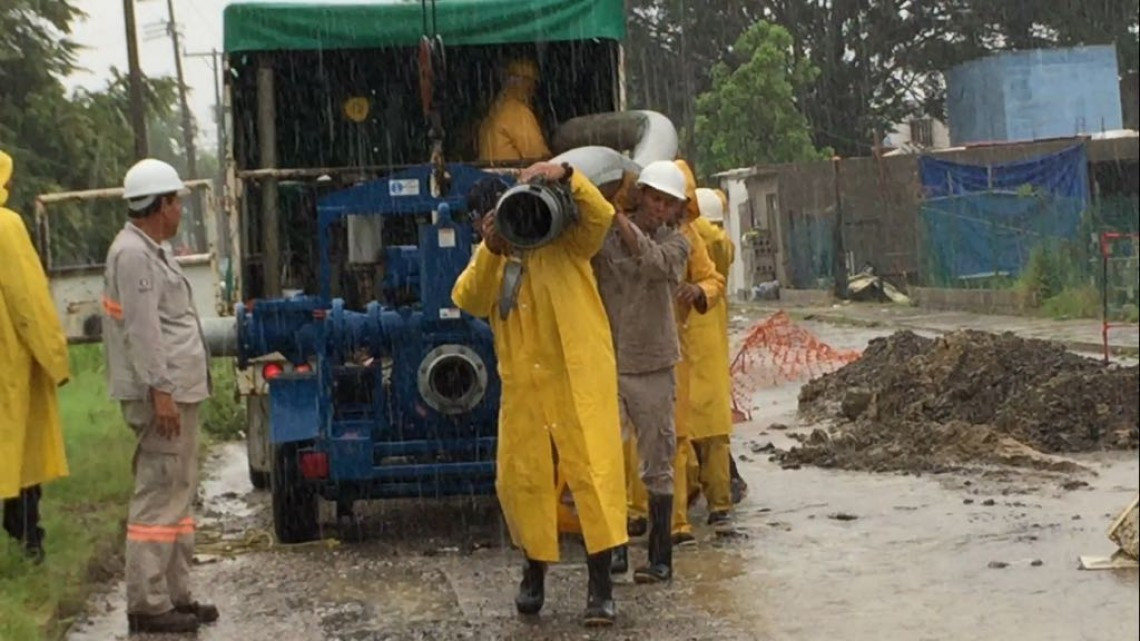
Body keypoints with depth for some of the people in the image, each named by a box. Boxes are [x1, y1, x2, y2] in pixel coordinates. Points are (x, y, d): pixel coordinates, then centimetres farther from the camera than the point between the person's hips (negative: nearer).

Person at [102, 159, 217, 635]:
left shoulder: (149, 252, 18)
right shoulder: (133, 255, -15)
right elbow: (142, 330, -21)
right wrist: (160, 390, -24)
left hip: (177, 390, 11)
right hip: (163, 394, -11)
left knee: (177, 494, 15)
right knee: (159, 497, -9)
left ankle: (174, 595, 22)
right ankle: (148, 605, -6)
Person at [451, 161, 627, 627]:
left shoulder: (567, 241, 0)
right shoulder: (490, 255, 11)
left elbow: (600, 216, -19)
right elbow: (468, 301, -6)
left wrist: (565, 176, -33)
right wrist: (491, 251, -20)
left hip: (581, 378, -4)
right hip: (523, 386, 4)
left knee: (594, 473, -8)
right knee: (520, 480, 7)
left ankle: (600, 585, -5)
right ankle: (534, 570, 28)